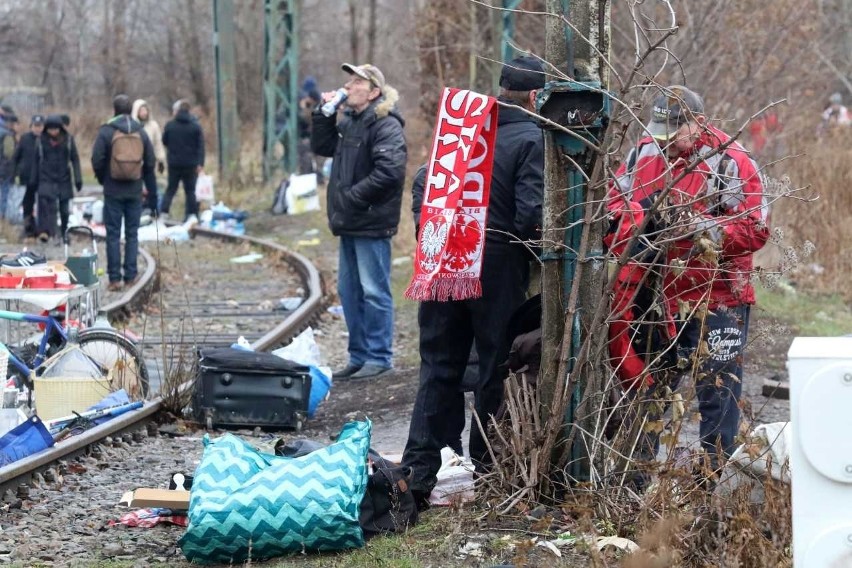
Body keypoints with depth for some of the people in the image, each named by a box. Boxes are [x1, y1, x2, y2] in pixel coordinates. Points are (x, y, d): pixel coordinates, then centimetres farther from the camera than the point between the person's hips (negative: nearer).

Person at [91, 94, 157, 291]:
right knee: (132, 234, 10)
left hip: (113, 191, -2)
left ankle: (114, 278, -1)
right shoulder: (141, 132, 2)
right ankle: (131, 275, 8)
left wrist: (103, 180, 10)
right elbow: (150, 162, 4)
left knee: (113, 234, 2)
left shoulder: (106, 132, -7)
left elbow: (97, 162, -9)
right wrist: (150, 187, 14)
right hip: (134, 191, 2)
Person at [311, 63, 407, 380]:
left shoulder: (386, 125, -14)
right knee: (349, 290, 13)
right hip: (350, 223, 10)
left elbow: (388, 171, -24)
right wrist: (324, 113, 10)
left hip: (372, 223, -10)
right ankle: (359, 356, 22)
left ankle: (379, 358, 3)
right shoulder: (349, 122, 15)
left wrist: (352, 197, -20)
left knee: (374, 291, -4)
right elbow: (321, 147, 24)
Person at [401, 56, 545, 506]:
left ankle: (418, 473, 3)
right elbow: (530, 215, -19)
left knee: (439, 368, 9)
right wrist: (539, 238, 1)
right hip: (498, 267, -5)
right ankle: (486, 468, 16)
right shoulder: (532, 140, -10)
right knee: (497, 368, 8)